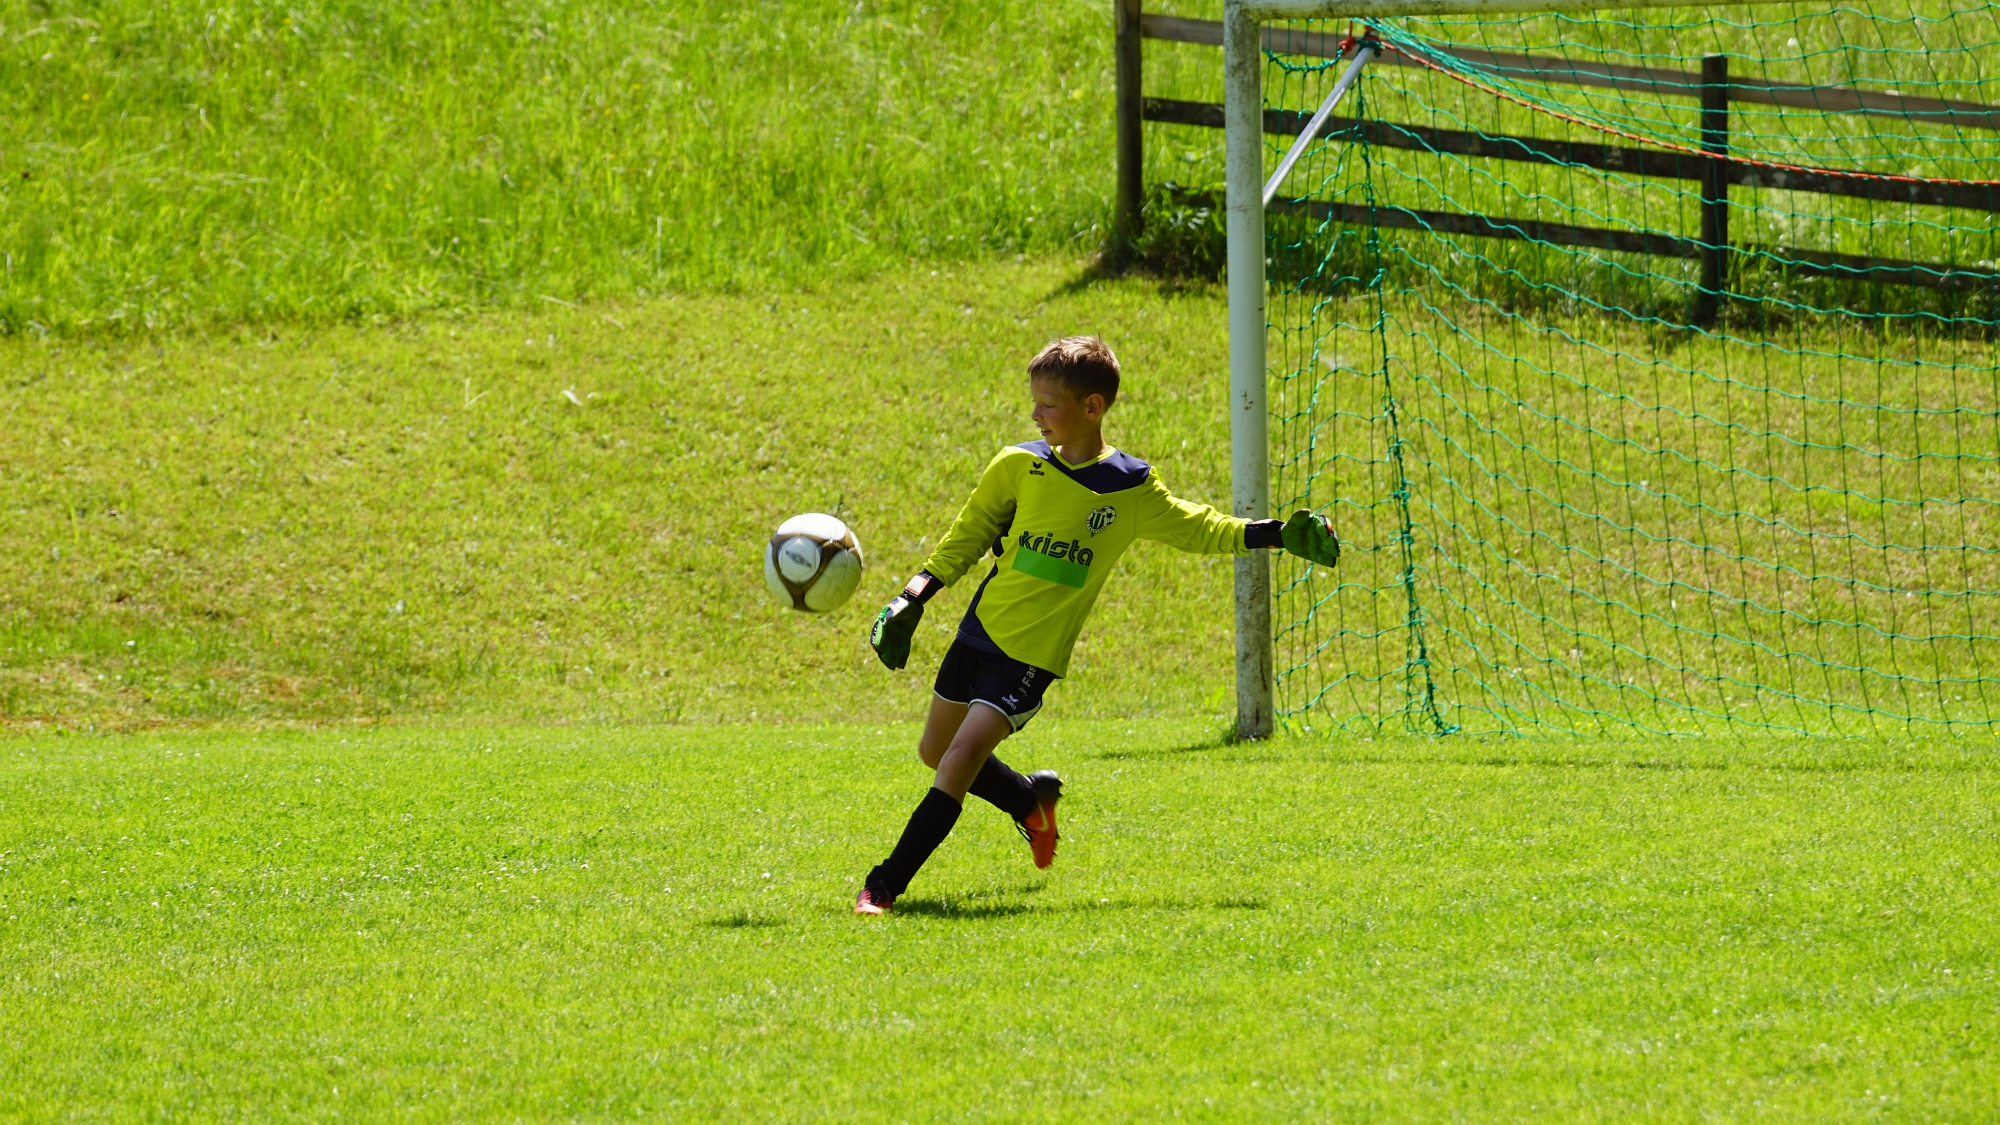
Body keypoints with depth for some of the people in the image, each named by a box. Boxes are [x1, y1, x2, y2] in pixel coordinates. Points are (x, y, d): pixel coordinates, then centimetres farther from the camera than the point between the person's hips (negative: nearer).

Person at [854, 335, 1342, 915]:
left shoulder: (1132, 489, -6)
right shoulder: (1019, 466, -2)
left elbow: (1200, 529, 9)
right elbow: (970, 533, 11)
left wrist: (1279, 534, 1)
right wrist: (913, 598, 6)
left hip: (1034, 654, -4)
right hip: (981, 629, 5)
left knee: (964, 754, -18)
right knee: (935, 752, 15)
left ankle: (886, 886, -15)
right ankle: (1030, 799, 43)